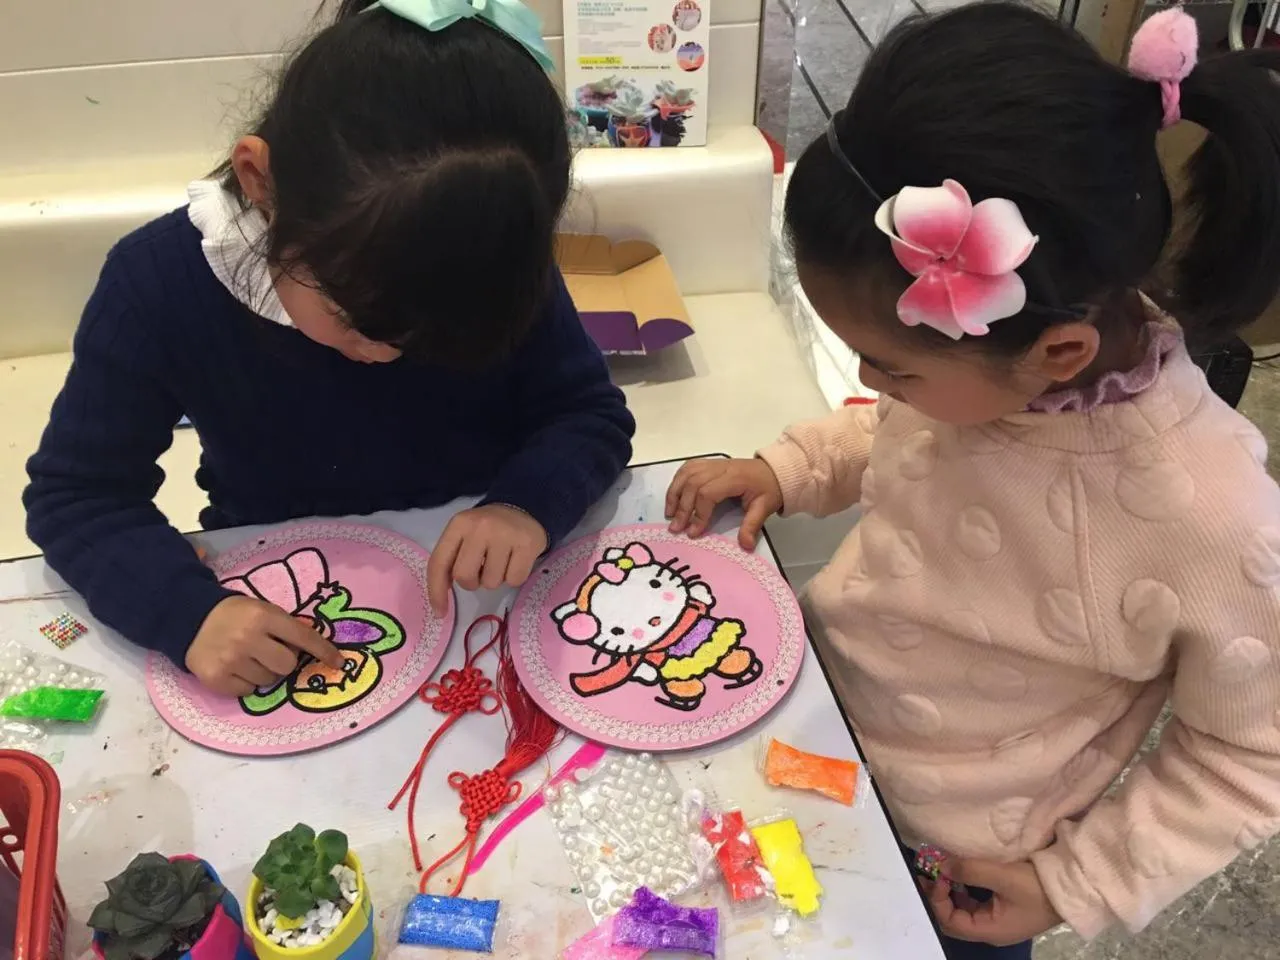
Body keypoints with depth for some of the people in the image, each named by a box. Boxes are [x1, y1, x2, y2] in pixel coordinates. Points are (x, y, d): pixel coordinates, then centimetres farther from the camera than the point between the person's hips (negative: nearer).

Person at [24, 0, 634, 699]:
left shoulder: (502, 263, -16)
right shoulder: (160, 284, -18)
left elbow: (590, 415, -7)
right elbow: (75, 494, -11)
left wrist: (533, 502, -28)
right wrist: (188, 612, -28)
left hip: (481, 590, 1)